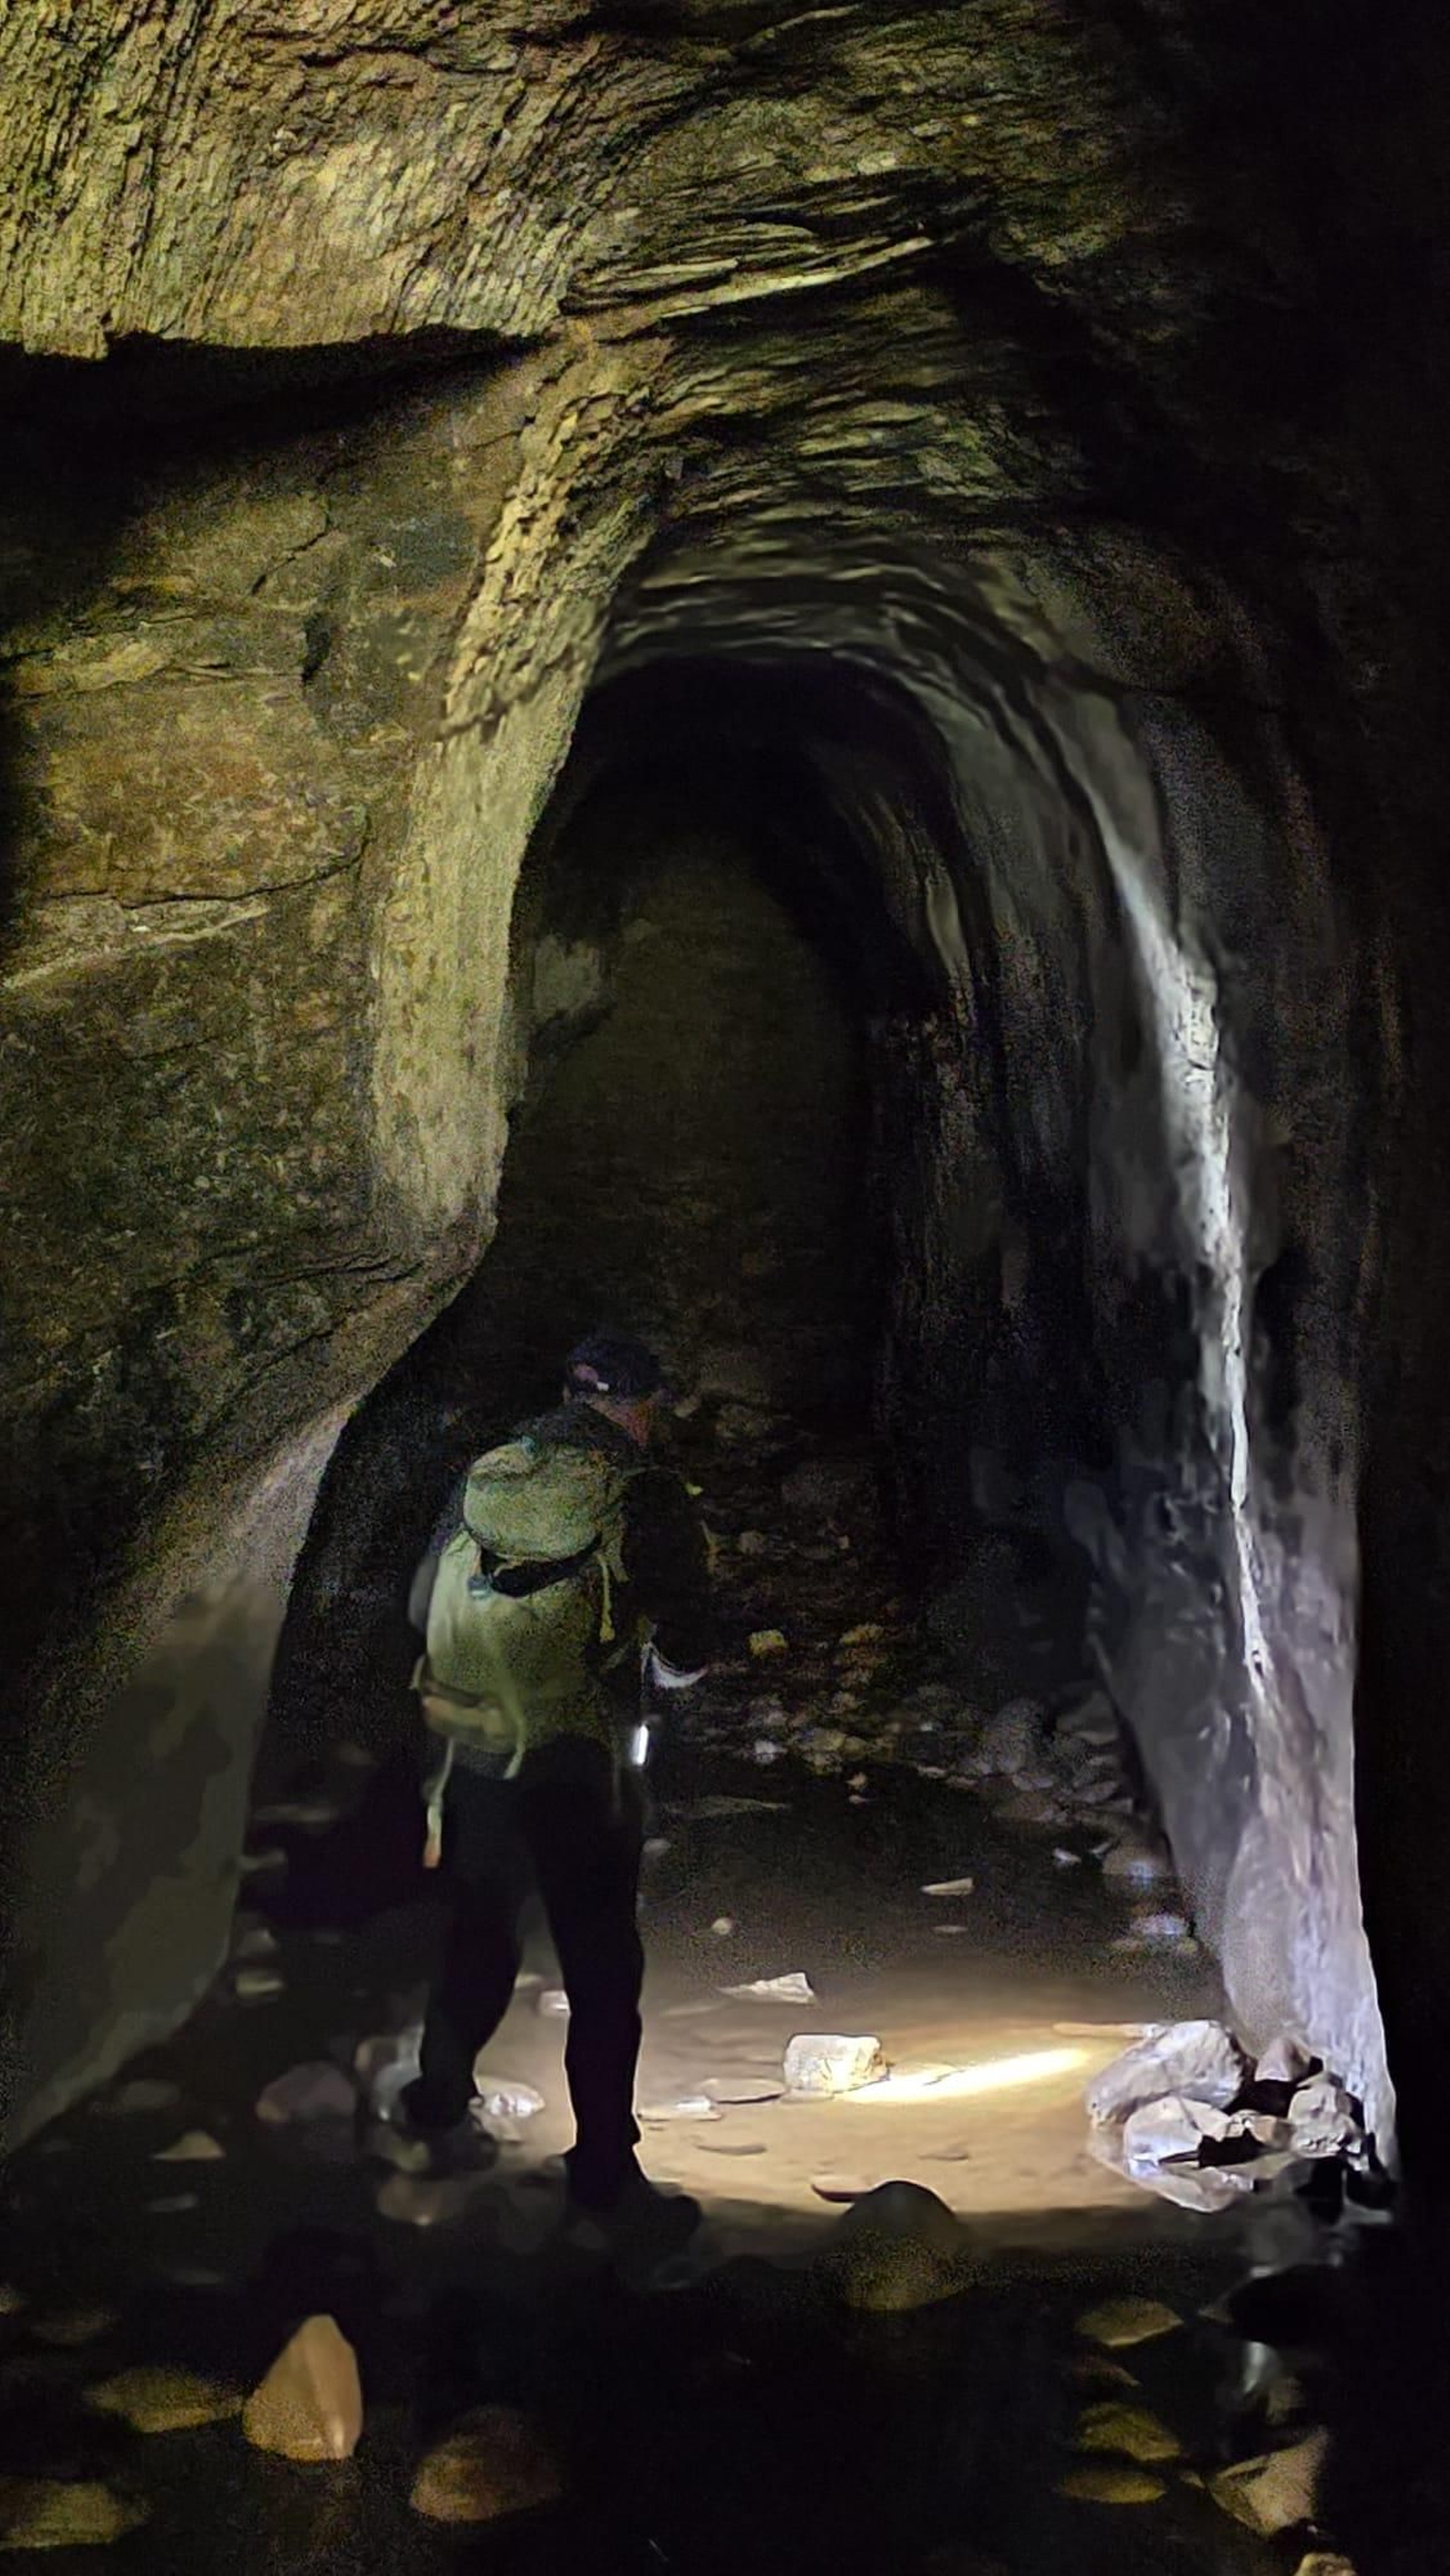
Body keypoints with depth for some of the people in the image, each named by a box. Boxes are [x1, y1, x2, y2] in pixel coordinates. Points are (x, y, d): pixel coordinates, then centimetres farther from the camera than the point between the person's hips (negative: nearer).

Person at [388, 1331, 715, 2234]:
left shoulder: (488, 1474, 7)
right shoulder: (649, 1491, -8)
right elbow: (686, 1650, -7)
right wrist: (671, 1664, 15)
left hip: (478, 1747, 5)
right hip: (583, 1760, -5)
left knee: (480, 1944, 23)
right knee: (602, 1970, 4)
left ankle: (439, 2102, 37)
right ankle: (605, 2167, 8)